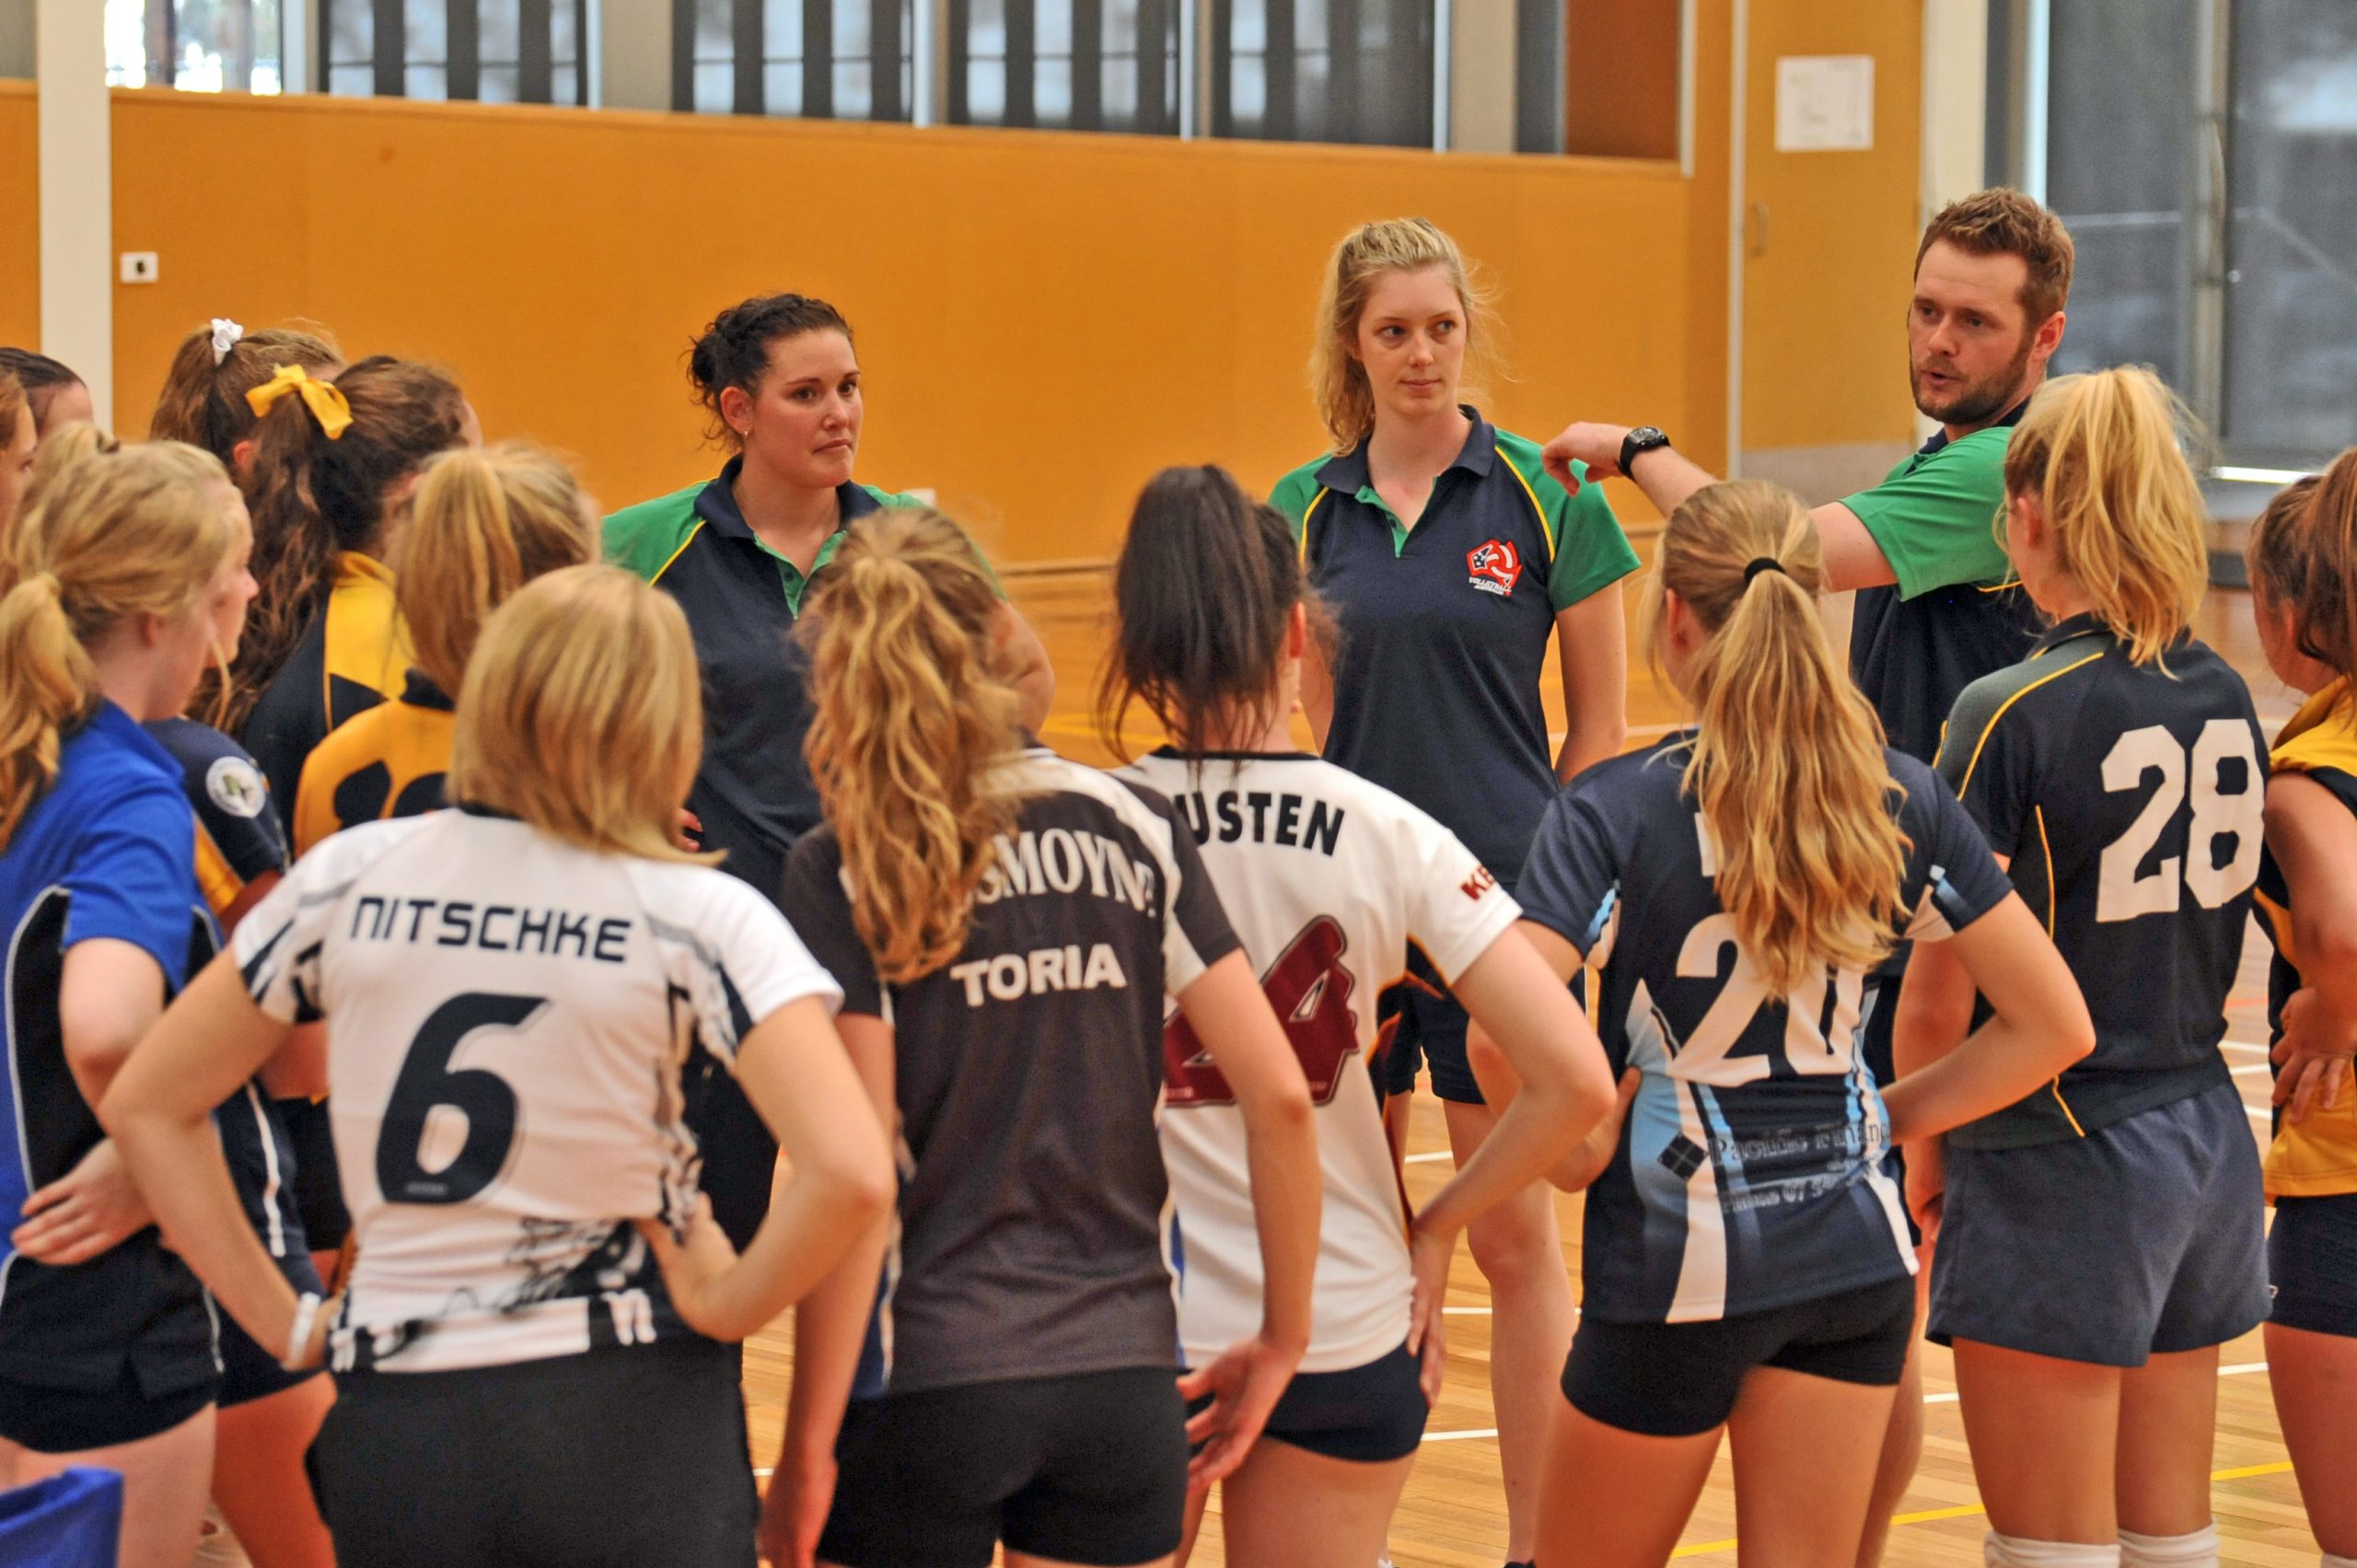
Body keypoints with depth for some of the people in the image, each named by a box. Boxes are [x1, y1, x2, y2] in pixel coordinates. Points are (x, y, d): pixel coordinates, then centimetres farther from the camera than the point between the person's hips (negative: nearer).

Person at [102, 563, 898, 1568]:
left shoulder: (348, 878, 2)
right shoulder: (697, 917, -8)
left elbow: (145, 1107, 8)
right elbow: (852, 1172, -19)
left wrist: (284, 1323, 9)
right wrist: (724, 1308, -4)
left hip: (392, 1428, 2)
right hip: (626, 1418, -2)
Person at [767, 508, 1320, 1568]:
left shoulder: (840, 874, -6)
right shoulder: (1129, 826, 3)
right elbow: (1280, 1098, -1)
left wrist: (807, 1449, -8)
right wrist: (1282, 1338, 9)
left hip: (924, 1381, -3)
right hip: (1125, 1378, 3)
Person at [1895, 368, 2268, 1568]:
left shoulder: (2012, 714, -16)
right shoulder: (2226, 700, 4)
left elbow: (1940, 995, -13)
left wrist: (1921, 1152, 1)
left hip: (2059, 1163, -7)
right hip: (2206, 1142, 7)